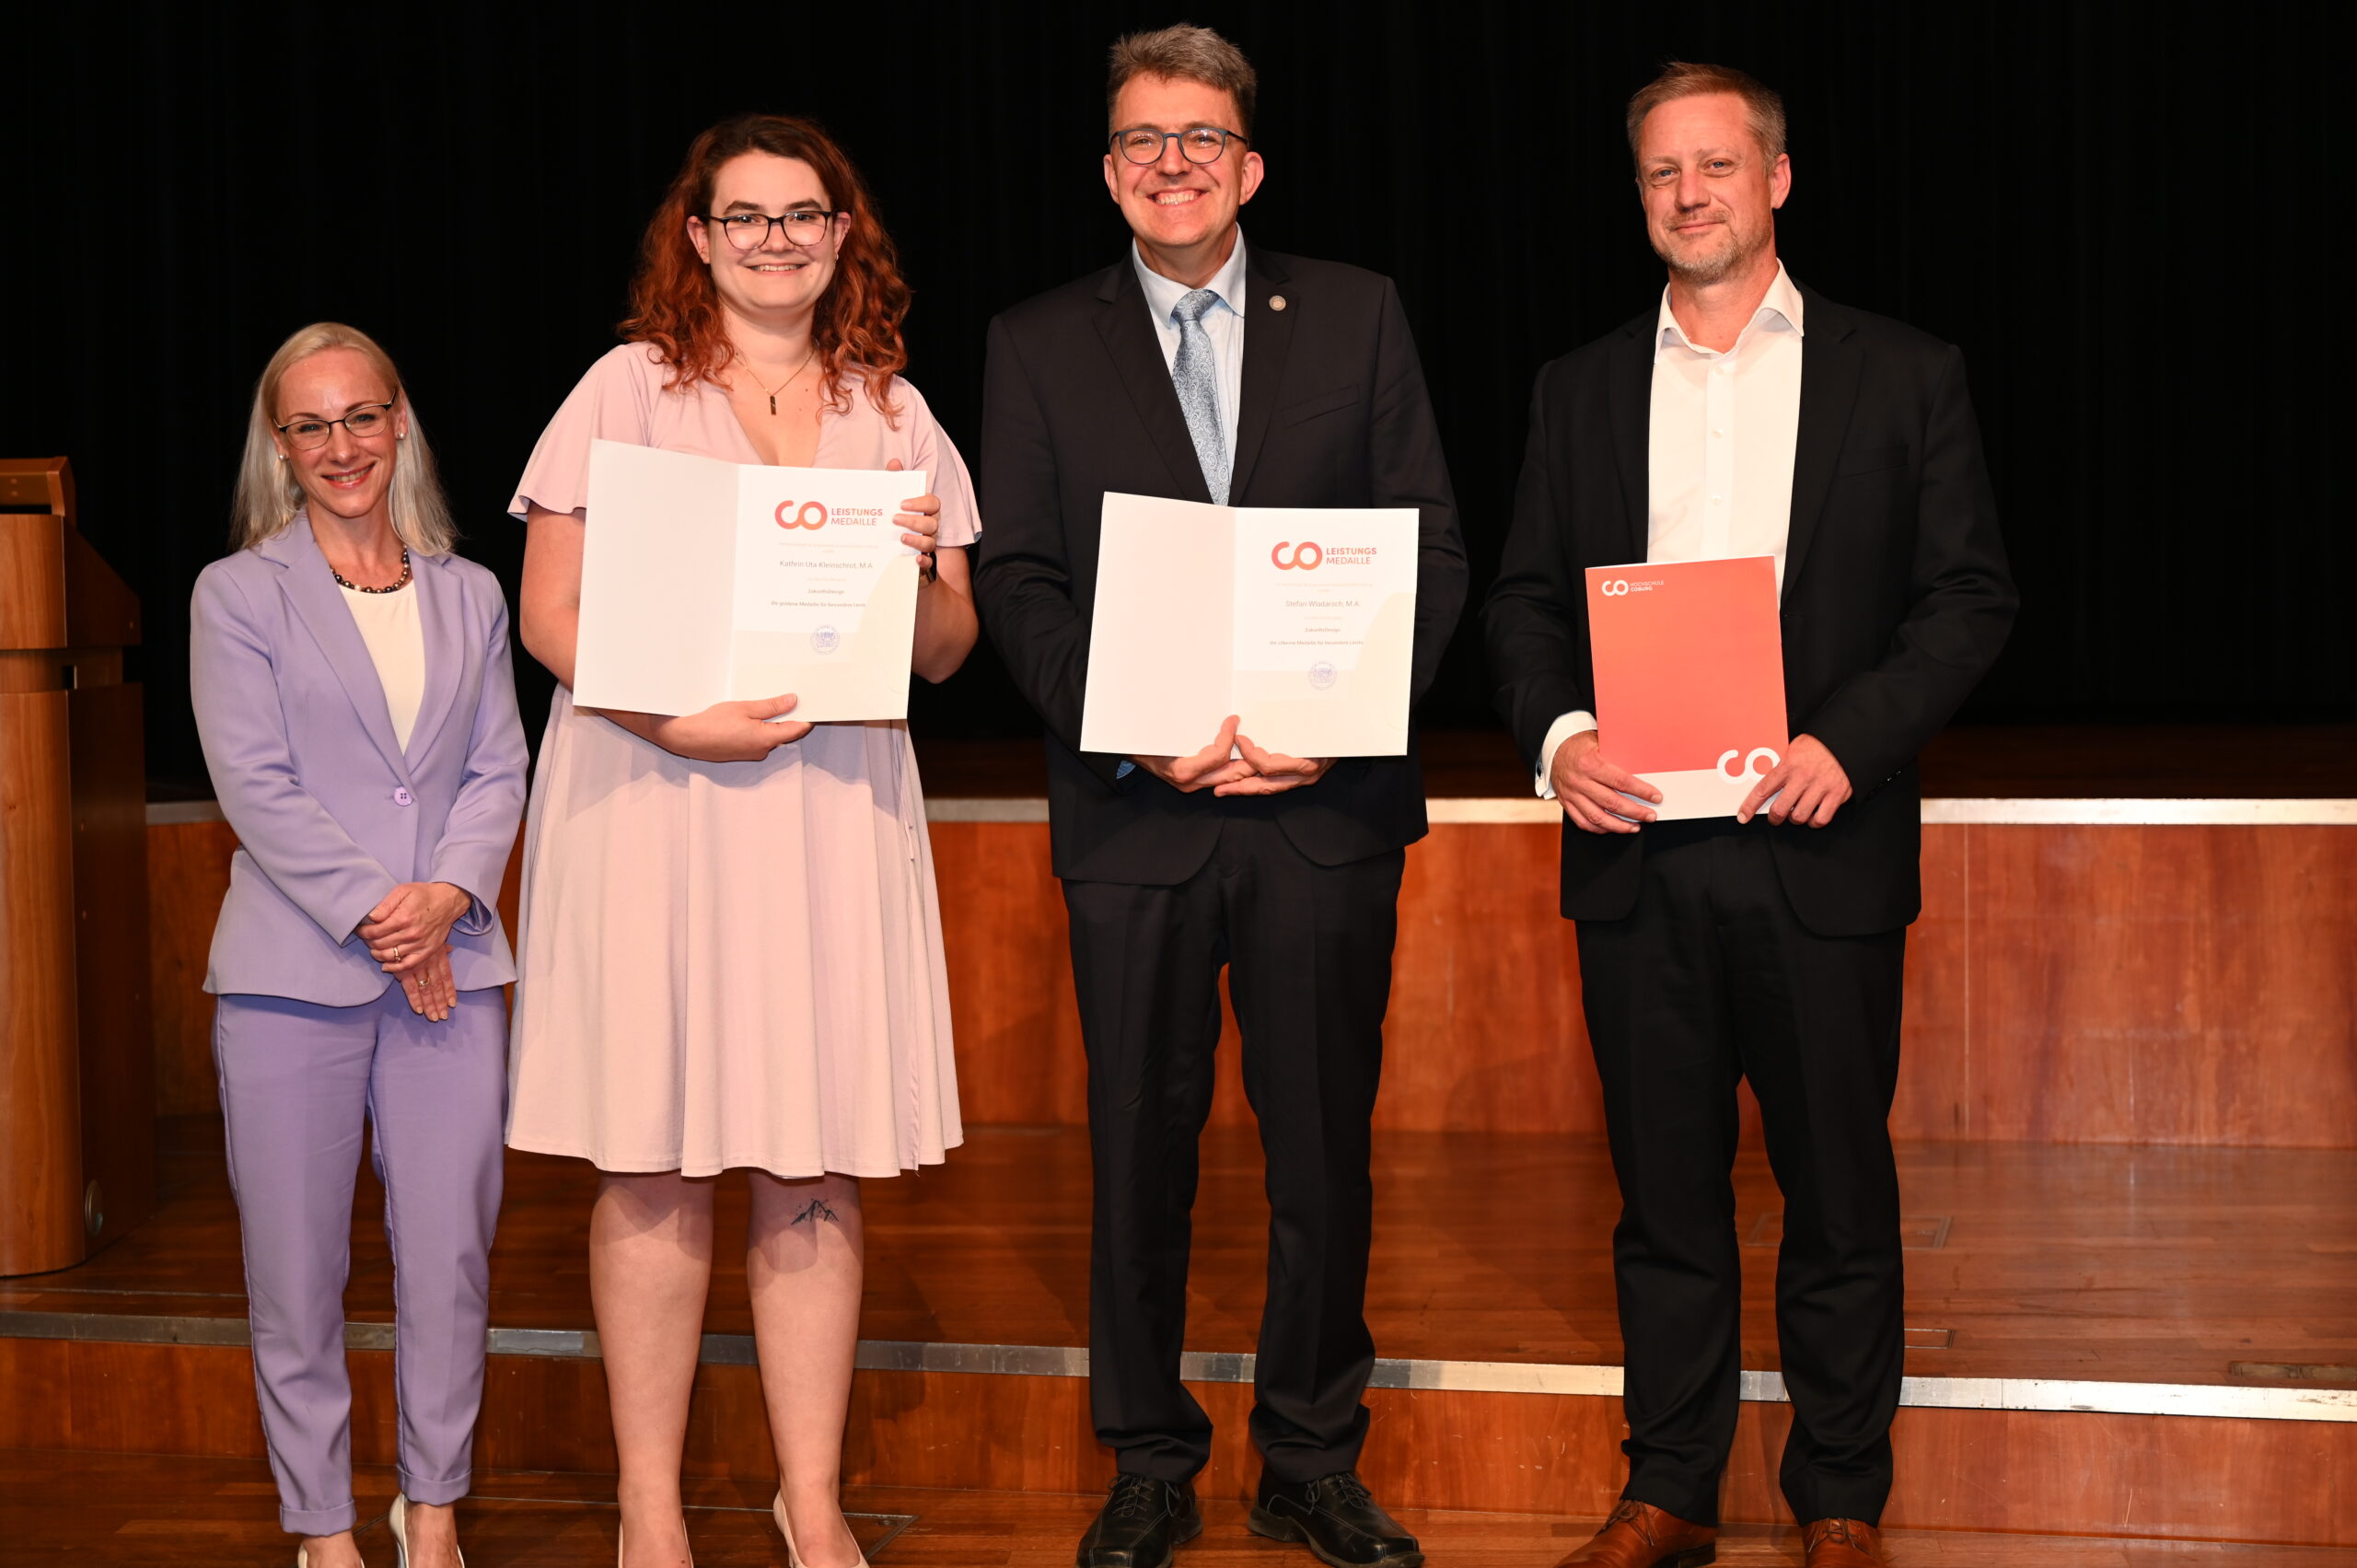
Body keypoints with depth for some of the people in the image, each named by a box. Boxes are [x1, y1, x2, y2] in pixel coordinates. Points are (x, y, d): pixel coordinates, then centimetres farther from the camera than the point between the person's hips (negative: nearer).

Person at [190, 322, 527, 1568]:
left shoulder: (468, 596, 14)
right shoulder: (237, 593, 4)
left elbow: (497, 769, 9)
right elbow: (255, 783, -4)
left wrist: (448, 894, -9)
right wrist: (372, 913, -12)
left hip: (452, 959, 3)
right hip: (295, 972, -2)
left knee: (449, 1254, 4)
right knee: (296, 1267, 2)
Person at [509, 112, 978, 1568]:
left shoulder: (895, 413, 12)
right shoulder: (629, 388, 4)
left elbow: (949, 653, 13)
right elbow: (552, 615, -1)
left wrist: (917, 576, -9)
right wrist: (679, 719, -16)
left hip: (836, 808, 2)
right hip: (650, 794, -2)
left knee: (816, 1165, 3)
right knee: (654, 1160, 1)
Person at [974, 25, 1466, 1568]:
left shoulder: (1358, 315, 7)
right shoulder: (1040, 344, 7)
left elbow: (1431, 546, 4)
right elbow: (1016, 579, 2)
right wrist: (1139, 733, -13)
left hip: (1327, 800, 0)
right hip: (1135, 805, 0)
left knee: (1325, 1146, 7)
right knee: (1141, 1145, 7)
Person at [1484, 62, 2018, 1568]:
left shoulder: (1903, 374, 3)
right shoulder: (1582, 388, 12)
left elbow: (1971, 595, 0)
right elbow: (1527, 596, 11)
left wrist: (1851, 737, -14)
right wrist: (1557, 733, -9)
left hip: (1817, 851, -2)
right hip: (1635, 853, 2)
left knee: (1840, 1191, 6)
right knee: (1664, 1188, 10)